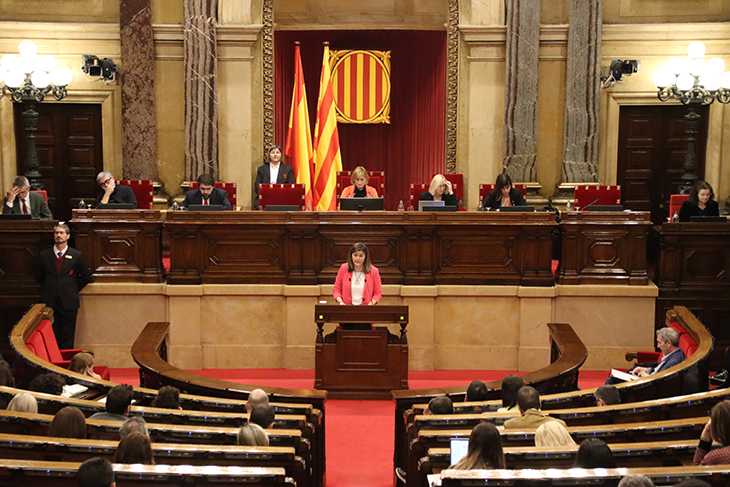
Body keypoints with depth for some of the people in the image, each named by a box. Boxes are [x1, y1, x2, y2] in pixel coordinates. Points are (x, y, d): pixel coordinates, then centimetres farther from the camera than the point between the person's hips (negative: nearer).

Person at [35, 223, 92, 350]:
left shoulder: (77, 256, 1)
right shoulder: (44, 255, 5)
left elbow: (86, 276, 8)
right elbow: (39, 277, 17)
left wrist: (74, 290, 5)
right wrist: (50, 288, 10)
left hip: (69, 303, -1)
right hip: (50, 302, 1)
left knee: (67, 336, 2)